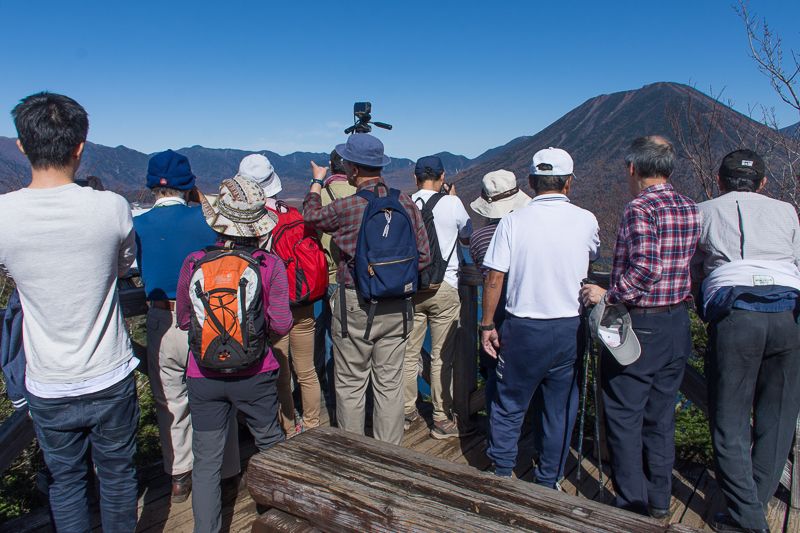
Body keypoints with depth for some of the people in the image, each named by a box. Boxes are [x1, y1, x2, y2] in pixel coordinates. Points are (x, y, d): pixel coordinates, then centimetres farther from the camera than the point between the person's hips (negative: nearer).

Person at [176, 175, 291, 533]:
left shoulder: (194, 262, -8)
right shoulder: (270, 265, -11)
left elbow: (183, 320, 2)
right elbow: (281, 325, -10)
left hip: (203, 376, 0)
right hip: (254, 374, 0)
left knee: (206, 461, 13)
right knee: (271, 446, 22)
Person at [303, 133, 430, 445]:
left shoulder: (346, 207, -14)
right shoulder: (405, 202, -2)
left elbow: (312, 215, 9)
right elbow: (424, 257, 1)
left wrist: (317, 181, 24)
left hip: (354, 305, -4)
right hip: (395, 307, 4)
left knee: (350, 384, 11)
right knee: (390, 384, 12)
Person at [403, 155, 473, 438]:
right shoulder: (452, 203, -6)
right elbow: (467, 238, 10)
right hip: (444, 287, -3)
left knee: (409, 354, 13)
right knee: (442, 358, 5)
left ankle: (407, 412, 25)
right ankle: (442, 421, 13)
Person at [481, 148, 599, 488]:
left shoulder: (513, 221, -8)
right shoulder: (586, 221, -3)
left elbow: (494, 278, -9)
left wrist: (487, 325, 0)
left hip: (523, 328, -1)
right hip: (570, 328, 2)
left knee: (509, 404, 14)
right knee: (560, 409, 14)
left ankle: (501, 473, 26)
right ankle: (548, 482, 26)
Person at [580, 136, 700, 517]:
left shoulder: (640, 209, -17)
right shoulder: (690, 209, 6)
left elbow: (646, 269, -27)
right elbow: (691, 265, 8)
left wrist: (608, 295, -17)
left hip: (639, 326, -7)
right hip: (678, 326, 8)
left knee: (624, 417, 7)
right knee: (661, 417, 18)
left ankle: (632, 503, 17)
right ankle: (659, 500, 30)